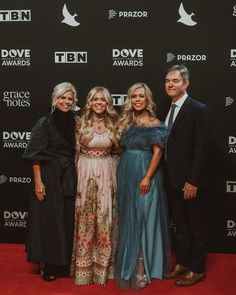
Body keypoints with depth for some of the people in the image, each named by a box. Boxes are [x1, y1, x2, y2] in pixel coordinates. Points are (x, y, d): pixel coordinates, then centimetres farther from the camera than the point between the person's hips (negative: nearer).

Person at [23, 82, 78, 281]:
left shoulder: (74, 123, 7)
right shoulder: (45, 123, -6)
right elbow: (35, 155, -9)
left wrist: (76, 176, 8)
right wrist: (38, 181, -15)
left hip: (70, 177, 5)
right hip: (50, 177, -4)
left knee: (68, 219, 9)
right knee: (49, 219, 2)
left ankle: (65, 263, 24)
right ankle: (48, 265, 16)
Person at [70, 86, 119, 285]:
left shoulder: (113, 123, 4)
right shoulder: (81, 122, -1)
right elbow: (75, 150, 2)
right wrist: (76, 174, 0)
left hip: (107, 173, 2)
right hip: (85, 172, -1)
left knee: (105, 216, 5)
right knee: (85, 217, 5)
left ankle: (102, 264, 20)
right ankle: (84, 265, 18)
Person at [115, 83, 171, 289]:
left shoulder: (154, 123, -7)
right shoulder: (127, 122, 10)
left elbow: (157, 152, -12)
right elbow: (122, 148, 13)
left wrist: (147, 178, -18)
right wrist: (122, 174, 6)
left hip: (145, 174, -6)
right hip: (126, 174, 6)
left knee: (144, 217, 0)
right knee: (128, 218, 12)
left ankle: (144, 267, 12)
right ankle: (129, 262, 26)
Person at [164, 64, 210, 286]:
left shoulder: (198, 110, -13)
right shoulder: (169, 110, 9)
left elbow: (201, 148, -17)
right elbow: (169, 145, 11)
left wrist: (193, 181, -19)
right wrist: (168, 176, 7)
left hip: (190, 180, -7)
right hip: (173, 179, 7)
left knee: (196, 227, 8)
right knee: (180, 225, 18)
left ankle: (197, 270, 21)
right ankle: (182, 263, 32)